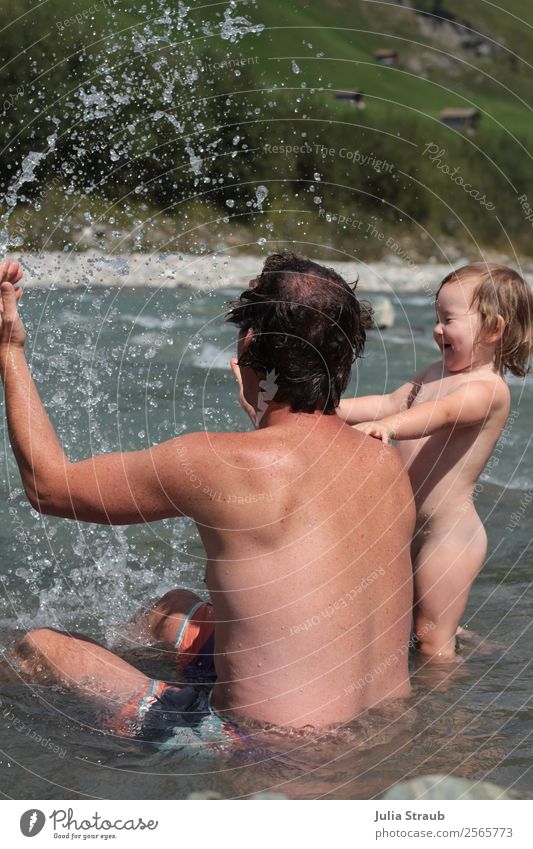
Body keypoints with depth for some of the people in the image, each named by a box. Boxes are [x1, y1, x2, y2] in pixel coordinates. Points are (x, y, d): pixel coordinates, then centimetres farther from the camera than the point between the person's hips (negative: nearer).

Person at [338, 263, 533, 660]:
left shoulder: (489, 389, -19)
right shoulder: (438, 372, 11)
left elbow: (443, 414, -38)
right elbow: (389, 403, 16)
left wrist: (387, 426, -56)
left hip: (449, 533, -10)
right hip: (413, 529, 10)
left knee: (432, 641, -2)